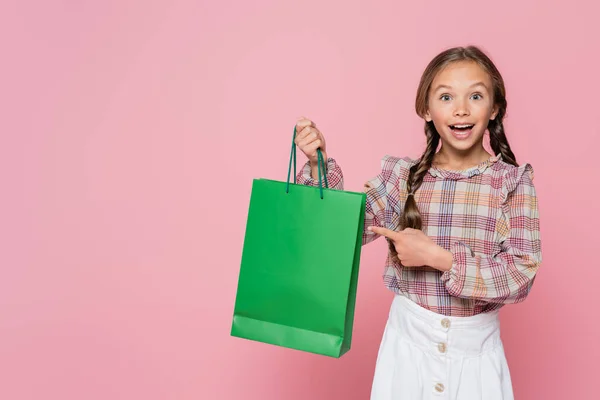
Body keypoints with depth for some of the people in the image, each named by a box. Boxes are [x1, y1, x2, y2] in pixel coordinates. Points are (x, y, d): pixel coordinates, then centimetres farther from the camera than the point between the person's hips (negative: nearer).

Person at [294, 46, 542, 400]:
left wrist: (438, 257, -21)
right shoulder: (403, 175, -2)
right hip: (409, 342, 1)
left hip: (476, 350, -1)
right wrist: (319, 165, -16)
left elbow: (521, 275, -13)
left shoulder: (512, 181, -7)